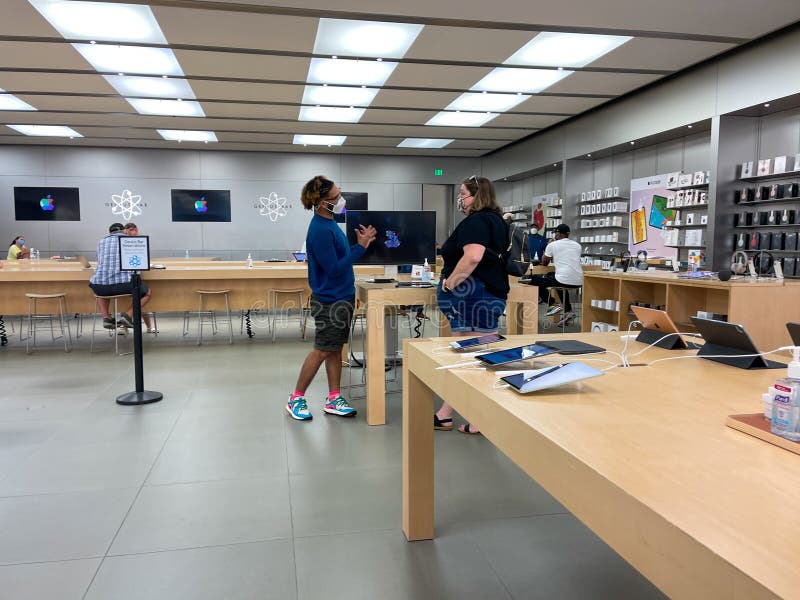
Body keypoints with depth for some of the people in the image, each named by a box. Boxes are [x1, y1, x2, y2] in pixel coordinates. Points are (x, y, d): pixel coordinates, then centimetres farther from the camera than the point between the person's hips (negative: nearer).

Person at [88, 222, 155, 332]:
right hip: (124, 284, -4)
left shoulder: (101, 242, 18)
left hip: (99, 286, 4)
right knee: (147, 292, 22)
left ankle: (106, 317, 19)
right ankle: (128, 315, 0)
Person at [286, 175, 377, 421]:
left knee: (335, 349, 13)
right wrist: (360, 247, -19)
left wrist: (360, 244, 3)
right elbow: (334, 268, -22)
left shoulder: (329, 223, 8)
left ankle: (334, 399, 22)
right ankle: (296, 399, 15)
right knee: (321, 351, 1)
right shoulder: (320, 231, -22)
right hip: (330, 300, -9)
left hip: (341, 297, 9)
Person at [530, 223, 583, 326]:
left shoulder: (552, 245, 1)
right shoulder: (577, 245, 15)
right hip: (578, 282, 6)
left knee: (534, 280, 13)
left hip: (564, 280, -6)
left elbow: (544, 263, 15)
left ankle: (552, 305, 6)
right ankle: (568, 310, 25)